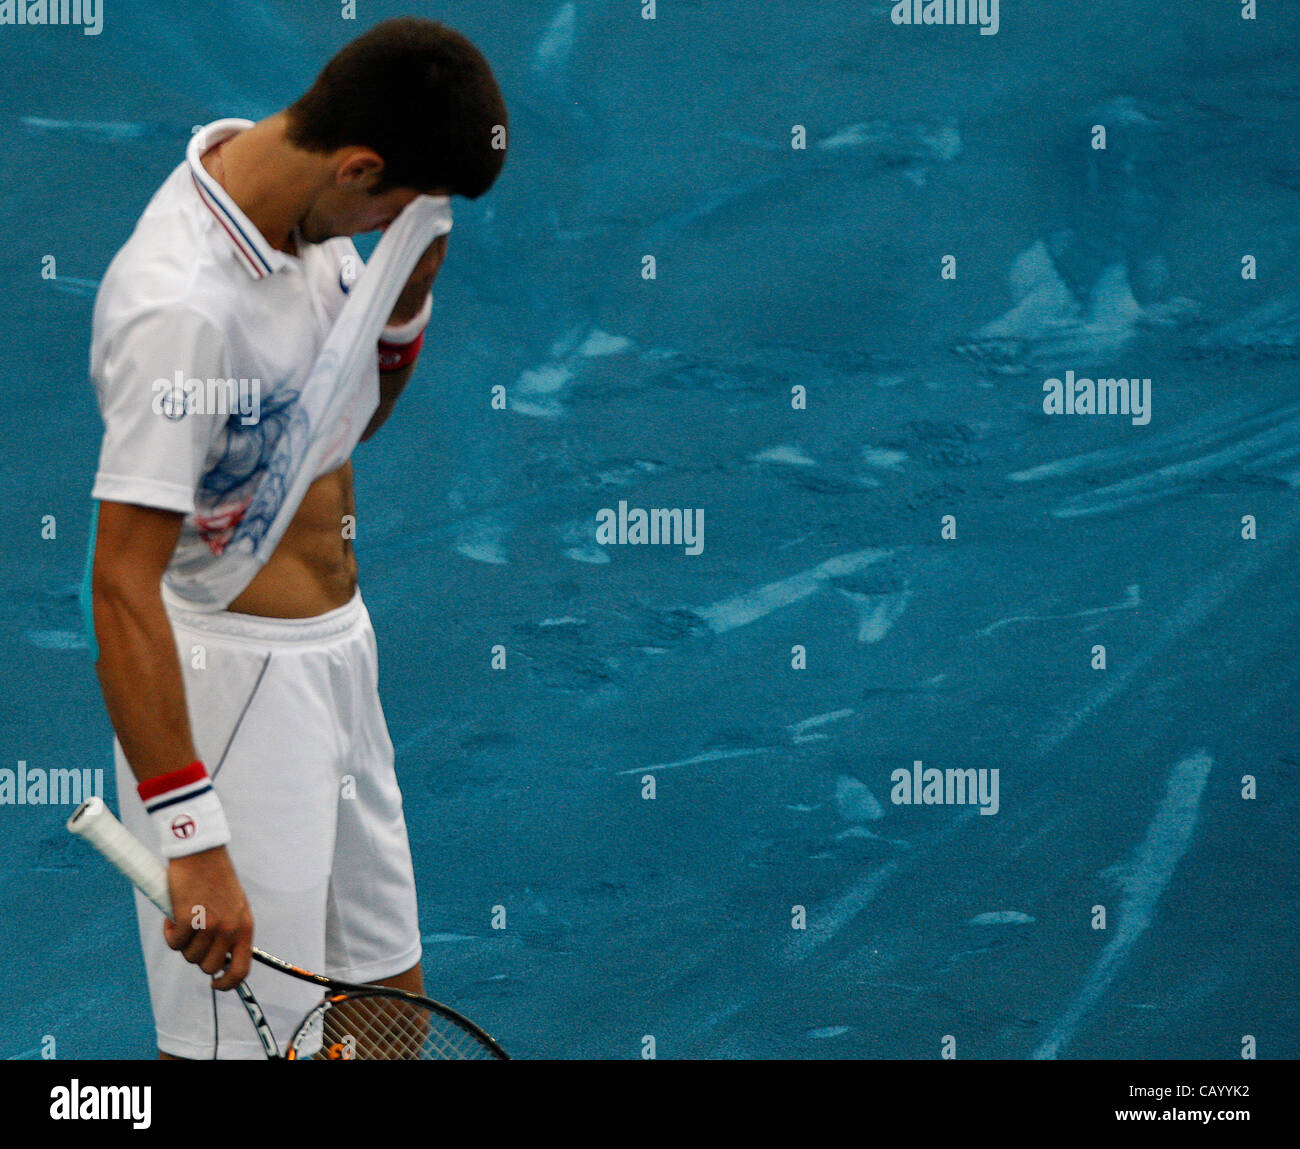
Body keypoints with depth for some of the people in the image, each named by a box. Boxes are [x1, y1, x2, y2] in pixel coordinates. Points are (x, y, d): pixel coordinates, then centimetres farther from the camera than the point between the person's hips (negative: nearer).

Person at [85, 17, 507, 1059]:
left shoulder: (307, 206, 0)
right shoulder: (181, 304, -28)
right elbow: (122, 584, -30)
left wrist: (411, 289, -5)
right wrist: (191, 838, -32)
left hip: (336, 652, 9)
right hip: (230, 684, -9)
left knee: (390, 1004, 17)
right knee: (242, 1042, -4)